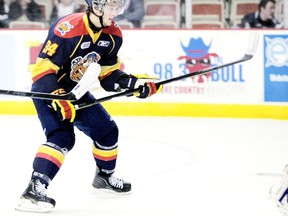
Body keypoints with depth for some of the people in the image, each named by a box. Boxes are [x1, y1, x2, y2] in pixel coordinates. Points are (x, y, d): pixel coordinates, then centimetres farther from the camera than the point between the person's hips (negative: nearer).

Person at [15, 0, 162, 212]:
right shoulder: (67, 30, -30)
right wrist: (58, 99, -37)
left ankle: (104, 175, 39)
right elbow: (43, 69, -28)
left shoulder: (113, 35, -5)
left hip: (76, 91, 8)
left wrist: (134, 83, -13)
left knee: (107, 130, 14)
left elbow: (109, 75, 3)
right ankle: (34, 188, -33)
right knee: (62, 137, -27)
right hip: (47, 90, -8)